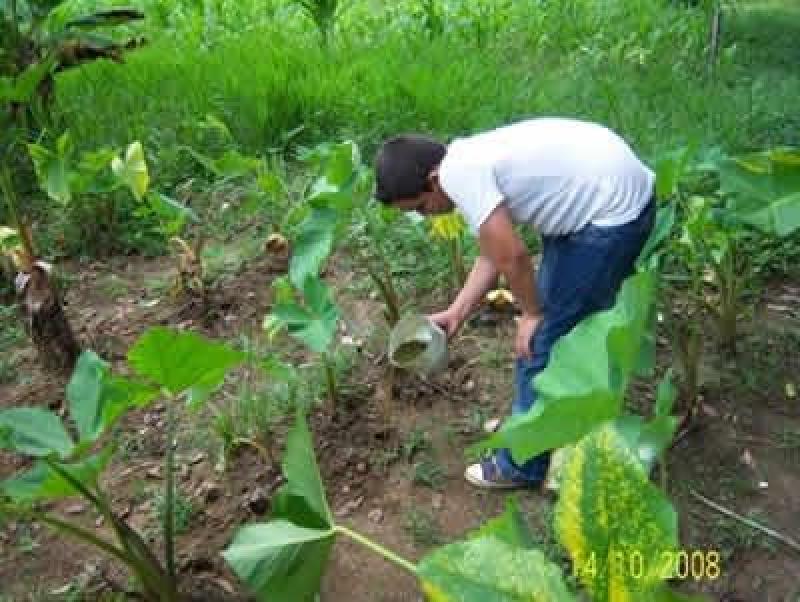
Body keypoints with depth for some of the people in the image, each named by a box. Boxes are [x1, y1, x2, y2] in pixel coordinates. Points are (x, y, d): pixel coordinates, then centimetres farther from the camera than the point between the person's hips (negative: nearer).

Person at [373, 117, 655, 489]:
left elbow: (512, 255, -22)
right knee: (565, 325, 20)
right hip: (609, 184, 10)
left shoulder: (459, 171, -21)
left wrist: (532, 313, -6)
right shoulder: (471, 161, 8)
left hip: (615, 210, -10)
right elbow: (493, 253, 13)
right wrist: (455, 314, 12)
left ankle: (522, 465, 14)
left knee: (540, 340, -2)